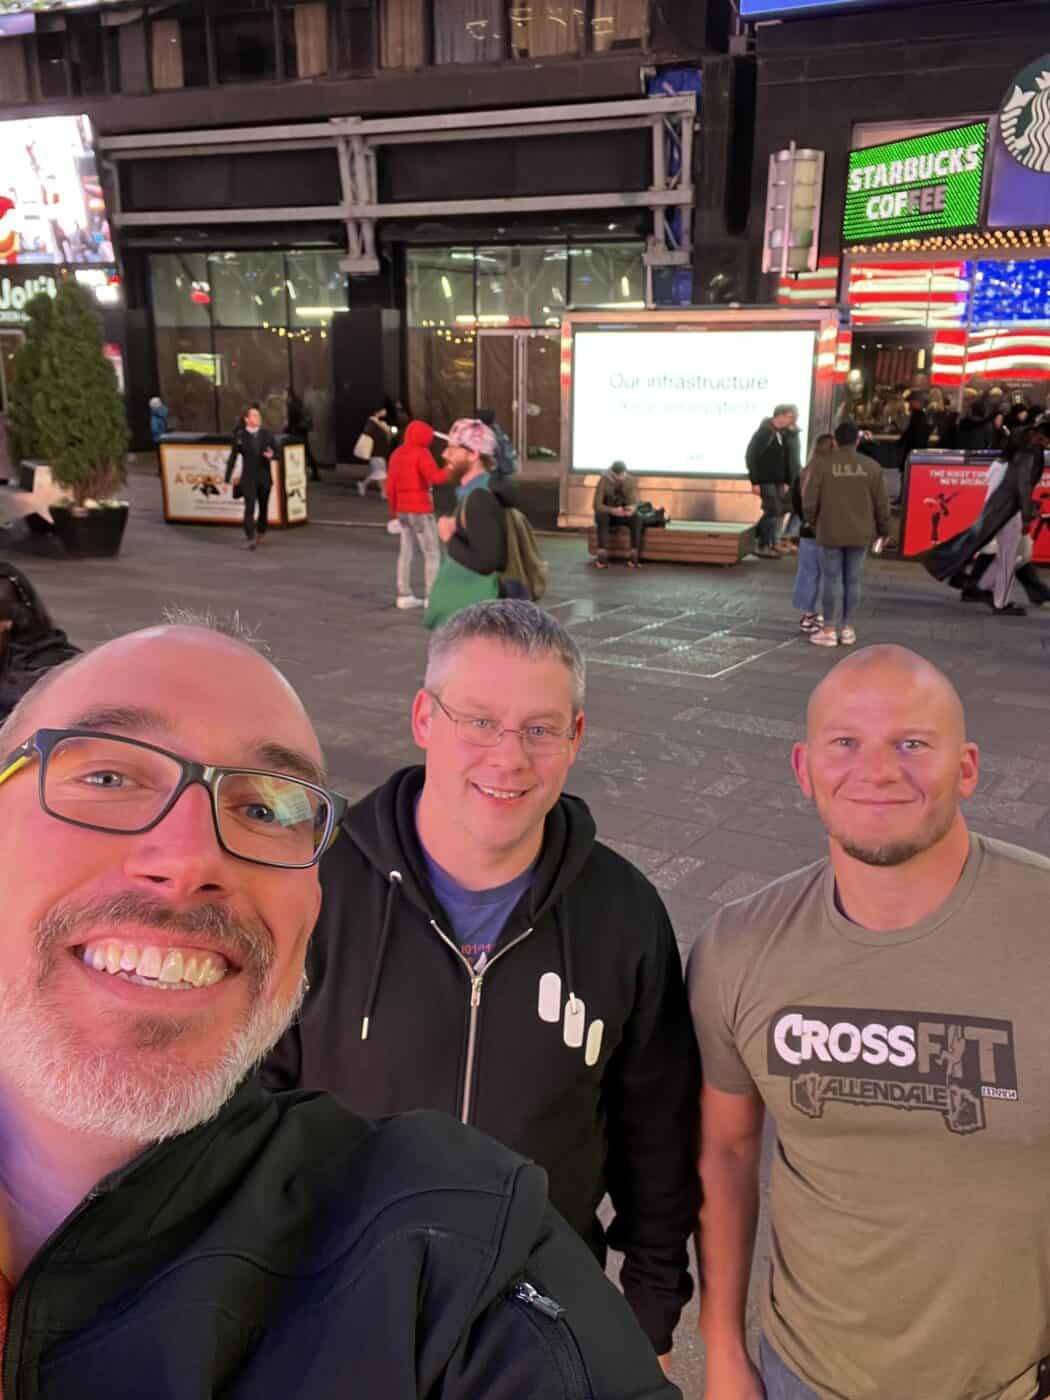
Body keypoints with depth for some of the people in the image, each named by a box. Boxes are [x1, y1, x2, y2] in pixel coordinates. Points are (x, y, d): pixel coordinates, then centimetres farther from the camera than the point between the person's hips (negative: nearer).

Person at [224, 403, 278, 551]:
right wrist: (227, 479, -1)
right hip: (248, 478, -3)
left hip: (265, 478, 3)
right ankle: (249, 538, -14)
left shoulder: (267, 434, 4)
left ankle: (261, 532, 34)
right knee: (250, 506, -14)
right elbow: (232, 458, 1)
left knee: (263, 507, 13)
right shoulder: (239, 436, -2)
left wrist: (271, 454, -19)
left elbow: (276, 451, 7)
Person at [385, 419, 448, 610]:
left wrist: (394, 510, 20)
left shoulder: (396, 454, 11)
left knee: (406, 551, 11)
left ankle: (404, 595, 10)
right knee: (432, 552, -2)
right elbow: (435, 477, -26)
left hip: (403, 509, 8)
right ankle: (433, 597, -5)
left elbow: (390, 485, 12)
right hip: (420, 510, -8)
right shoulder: (421, 453, -12)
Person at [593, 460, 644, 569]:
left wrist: (632, 509, -38)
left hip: (622, 515, 2)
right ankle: (602, 556, -43)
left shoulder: (631, 481, -9)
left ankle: (633, 556, -31)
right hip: (606, 513, -2)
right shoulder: (603, 481, -19)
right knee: (602, 516, -37)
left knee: (637, 518, -29)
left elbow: (634, 503, -12)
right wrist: (613, 510, -41)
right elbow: (597, 505, -23)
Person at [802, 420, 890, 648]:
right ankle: (848, 629, 15)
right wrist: (882, 529, 17)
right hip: (860, 533, 2)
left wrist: (812, 522, 11)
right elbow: (881, 503, 3)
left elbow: (809, 500, -7)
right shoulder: (871, 466, 0)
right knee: (853, 580, 10)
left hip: (830, 532, -2)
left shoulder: (821, 464, -7)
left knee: (833, 580, 3)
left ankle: (830, 630, 6)